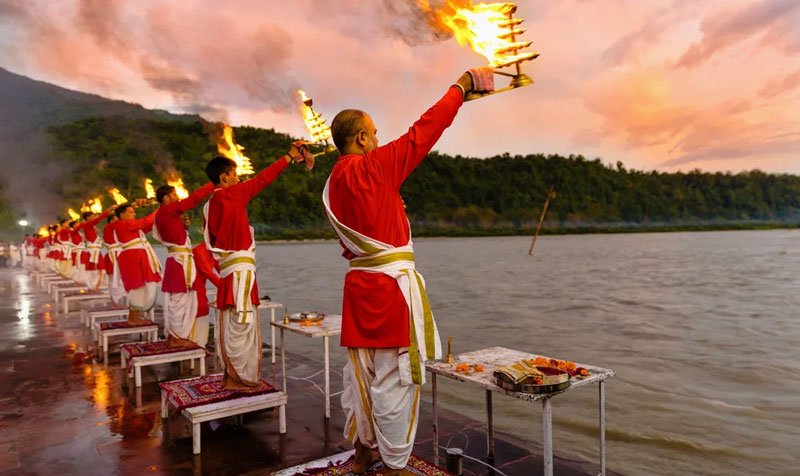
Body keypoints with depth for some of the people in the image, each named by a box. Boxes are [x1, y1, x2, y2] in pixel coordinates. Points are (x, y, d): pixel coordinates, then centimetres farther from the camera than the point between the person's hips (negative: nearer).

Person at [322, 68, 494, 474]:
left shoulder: (332, 185, 11)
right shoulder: (372, 167, -13)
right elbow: (423, 132, -9)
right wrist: (464, 83, 2)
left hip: (358, 283, 9)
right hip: (392, 286, -9)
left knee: (361, 372, 17)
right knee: (395, 378, 1)